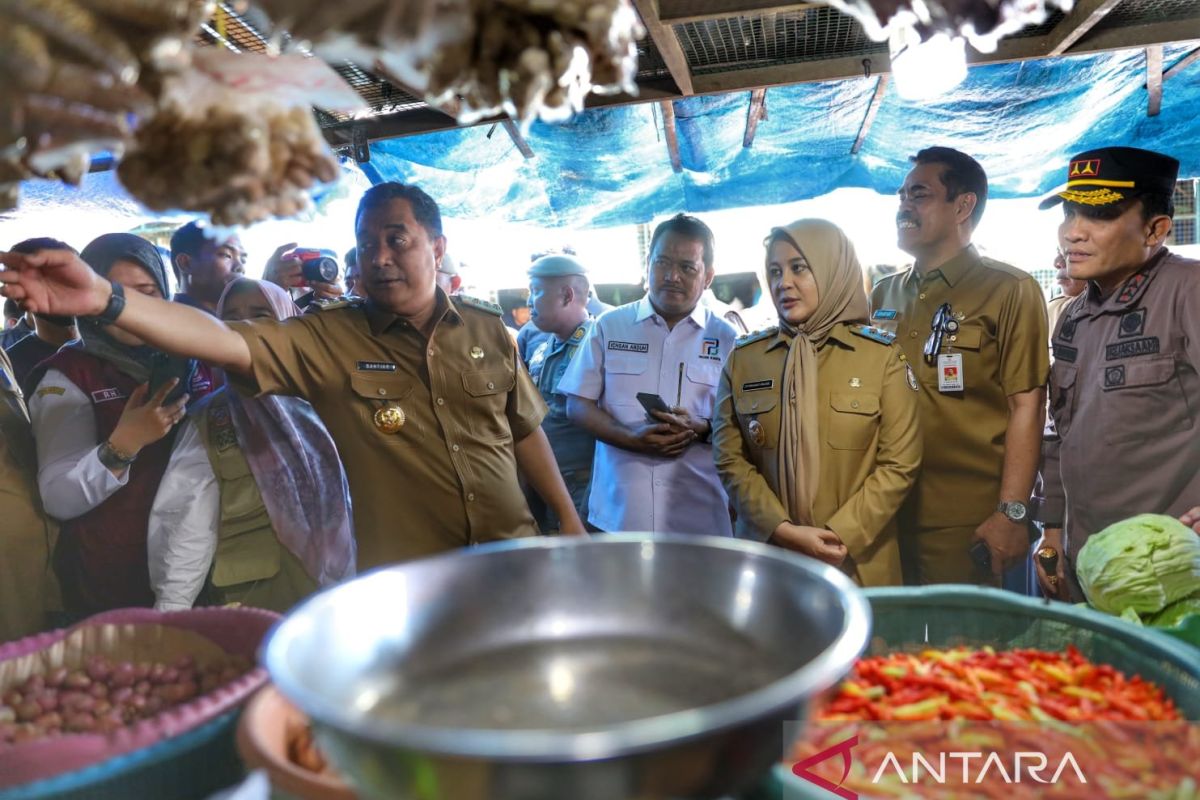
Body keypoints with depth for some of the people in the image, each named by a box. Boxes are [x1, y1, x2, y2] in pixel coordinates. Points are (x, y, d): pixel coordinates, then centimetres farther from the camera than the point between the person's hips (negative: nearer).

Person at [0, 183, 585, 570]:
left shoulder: (486, 328, 2)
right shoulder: (328, 338, -6)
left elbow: (524, 431, 9)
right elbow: (229, 342, -20)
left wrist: (570, 520, 10)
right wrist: (105, 300, -34)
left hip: (514, 561, 3)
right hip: (404, 586, -2)